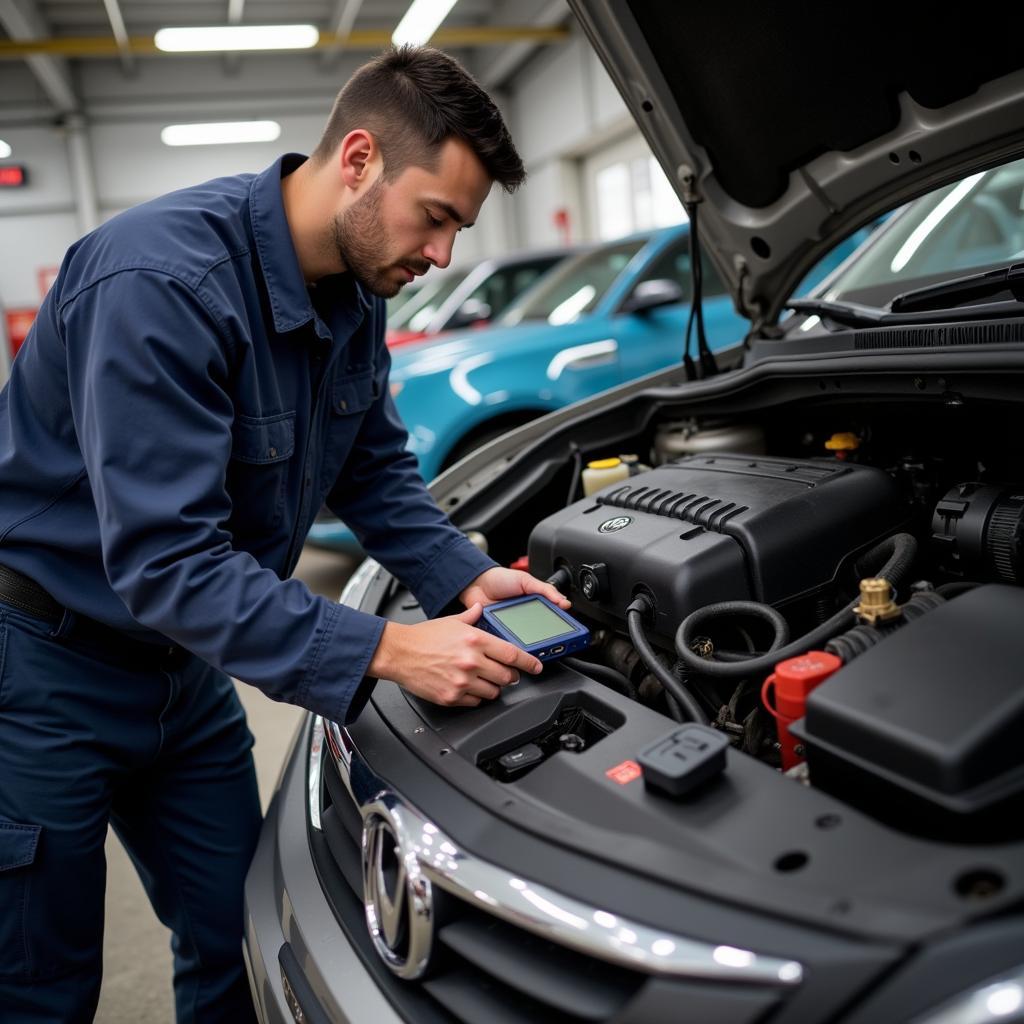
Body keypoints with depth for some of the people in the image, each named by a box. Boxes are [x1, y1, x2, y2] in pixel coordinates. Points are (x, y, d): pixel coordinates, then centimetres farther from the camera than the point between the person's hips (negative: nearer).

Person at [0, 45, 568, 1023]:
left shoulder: (355, 292, -3)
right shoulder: (163, 279, -30)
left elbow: (376, 470, 6)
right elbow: (163, 561, -33)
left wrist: (468, 578, -9)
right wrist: (383, 652, -34)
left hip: (182, 661, 7)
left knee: (236, 944, 16)